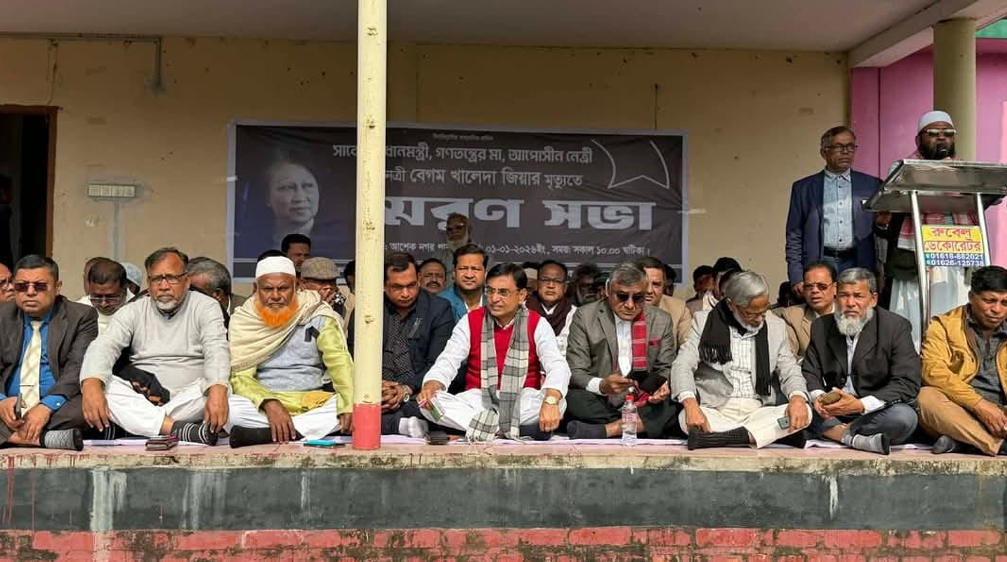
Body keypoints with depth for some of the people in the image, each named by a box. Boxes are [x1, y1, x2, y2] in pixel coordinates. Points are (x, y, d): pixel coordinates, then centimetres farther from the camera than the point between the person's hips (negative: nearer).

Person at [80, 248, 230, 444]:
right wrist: (92, 385, -30)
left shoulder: (206, 307, 3)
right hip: (139, 398, 2)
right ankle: (179, 430, -39)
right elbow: (104, 346, -6)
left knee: (221, 388, -31)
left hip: (190, 398, -2)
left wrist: (218, 391, -36)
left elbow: (217, 350, -13)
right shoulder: (133, 311, 9)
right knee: (103, 384, -25)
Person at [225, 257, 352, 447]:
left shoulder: (317, 316, 2)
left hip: (312, 405, 1)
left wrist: (349, 405, -27)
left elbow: (340, 362, -8)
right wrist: (269, 403, -26)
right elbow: (239, 376, -6)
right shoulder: (243, 320, 2)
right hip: (262, 405, -1)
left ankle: (263, 434, -30)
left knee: (359, 406, -28)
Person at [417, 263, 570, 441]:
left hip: (523, 402, -2)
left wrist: (551, 401, -39)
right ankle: (514, 429, -27)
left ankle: (486, 425, -23)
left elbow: (558, 367, -16)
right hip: (478, 400, 2)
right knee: (429, 404, -25)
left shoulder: (537, 325, -2)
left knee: (559, 404, -32)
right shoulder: (470, 322, 3)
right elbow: (447, 362, -5)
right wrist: (431, 386, -29)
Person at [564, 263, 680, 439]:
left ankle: (604, 430, -30)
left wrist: (662, 386, -12)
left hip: (645, 404, 2)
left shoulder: (662, 321, 8)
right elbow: (575, 373, -3)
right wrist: (602, 385, -25)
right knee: (572, 399, -33)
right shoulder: (585, 317, 0)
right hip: (600, 404, -2)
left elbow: (666, 370, 13)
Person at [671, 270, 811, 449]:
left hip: (757, 413, 2)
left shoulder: (775, 326, 9)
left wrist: (798, 398, -16)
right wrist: (690, 404, -27)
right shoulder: (705, 322, 2)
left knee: (804, 411, -24)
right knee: (687, 418, -34)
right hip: (714, 412, -2)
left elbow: (789, 371, 9)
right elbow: (683, 366, -6)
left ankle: (719, 438, -32)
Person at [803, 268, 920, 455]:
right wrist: (817, 396, -20)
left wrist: (861, 405, -26)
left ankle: (839, 433, -15)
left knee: (904, 417, -33)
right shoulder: (821, 327, 4)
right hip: (832, 411, 2)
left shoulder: (896, 326, -6)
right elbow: (810, 374, 5)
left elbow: (908, 384, -14)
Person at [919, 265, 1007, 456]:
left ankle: (961, 442, -34)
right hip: (956, 413, -2)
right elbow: (934, 370, -10)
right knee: (927, 397, -35)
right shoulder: (944, 325, 7)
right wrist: (979, 404, -20)